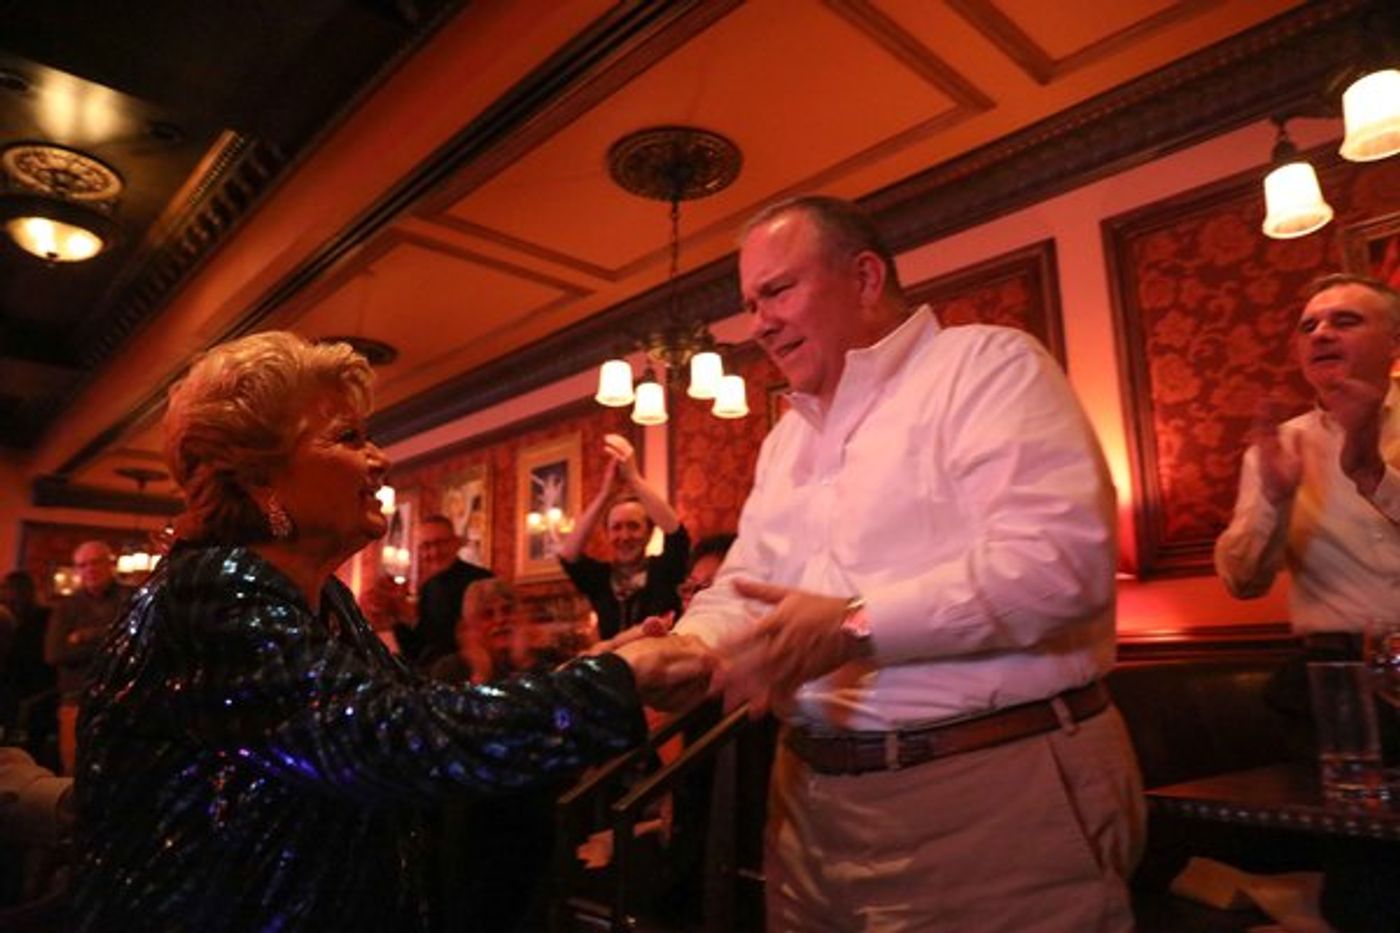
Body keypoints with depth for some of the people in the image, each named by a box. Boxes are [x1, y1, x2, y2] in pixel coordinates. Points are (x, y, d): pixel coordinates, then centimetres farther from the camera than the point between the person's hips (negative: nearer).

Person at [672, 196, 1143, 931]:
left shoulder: (987, 364, -7)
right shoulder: (786, 440, 16)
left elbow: (1058, 556, -20)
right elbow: (741, 590, 15)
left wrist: (856, 626, -23)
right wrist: (683, 648, -6)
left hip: (998, 792, -6)